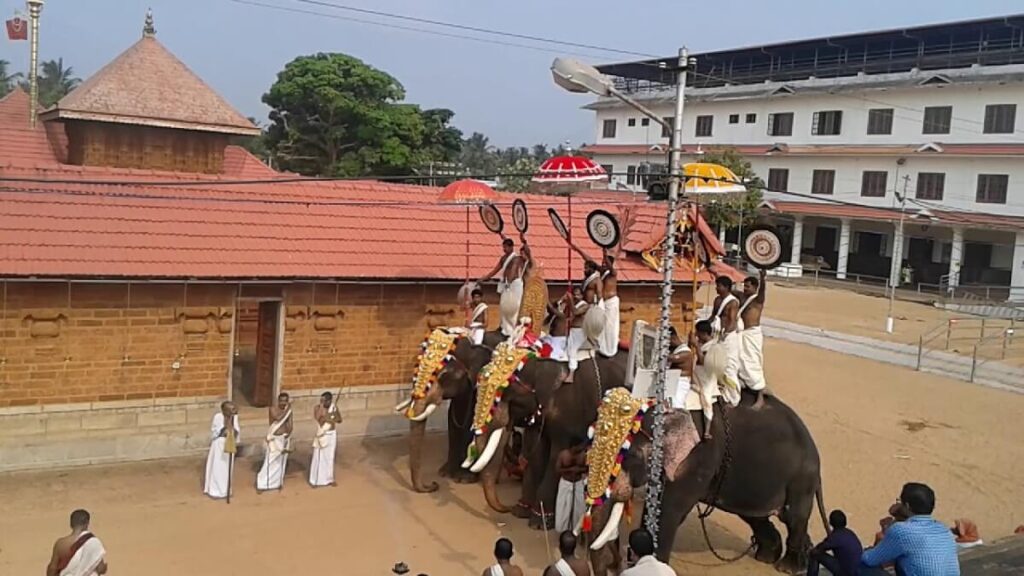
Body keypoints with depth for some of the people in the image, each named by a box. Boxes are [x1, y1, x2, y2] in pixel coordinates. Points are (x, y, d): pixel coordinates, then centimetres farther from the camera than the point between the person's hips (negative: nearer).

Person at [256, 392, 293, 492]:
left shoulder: (288, 410, 2)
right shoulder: (273, 409, -13)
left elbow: (290, 424, 3)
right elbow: (278, 418, -30)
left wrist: (288, 433, -15)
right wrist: (288, 408, -28)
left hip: (285, 438, 5)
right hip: (274, 439, -5)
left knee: (282, 461, 12)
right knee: (270, 462, -7)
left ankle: (278, 482, 25)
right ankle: (261, 484, -1)